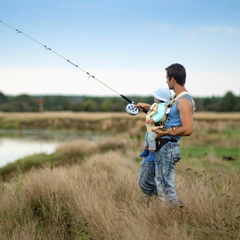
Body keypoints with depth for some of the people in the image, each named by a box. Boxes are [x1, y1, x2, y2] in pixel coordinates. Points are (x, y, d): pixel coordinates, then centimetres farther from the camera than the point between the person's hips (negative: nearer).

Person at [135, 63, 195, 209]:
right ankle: (174, 203, 26)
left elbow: (188, 130, -26)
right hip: (155, 147, 10)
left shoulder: (185, 101, -17)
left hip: (167, 149, -10)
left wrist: (164, 132, -20)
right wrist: (148, 107, 31)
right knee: (145, 183, 15)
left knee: (165, 189, -4)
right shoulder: (176, 98, 15)